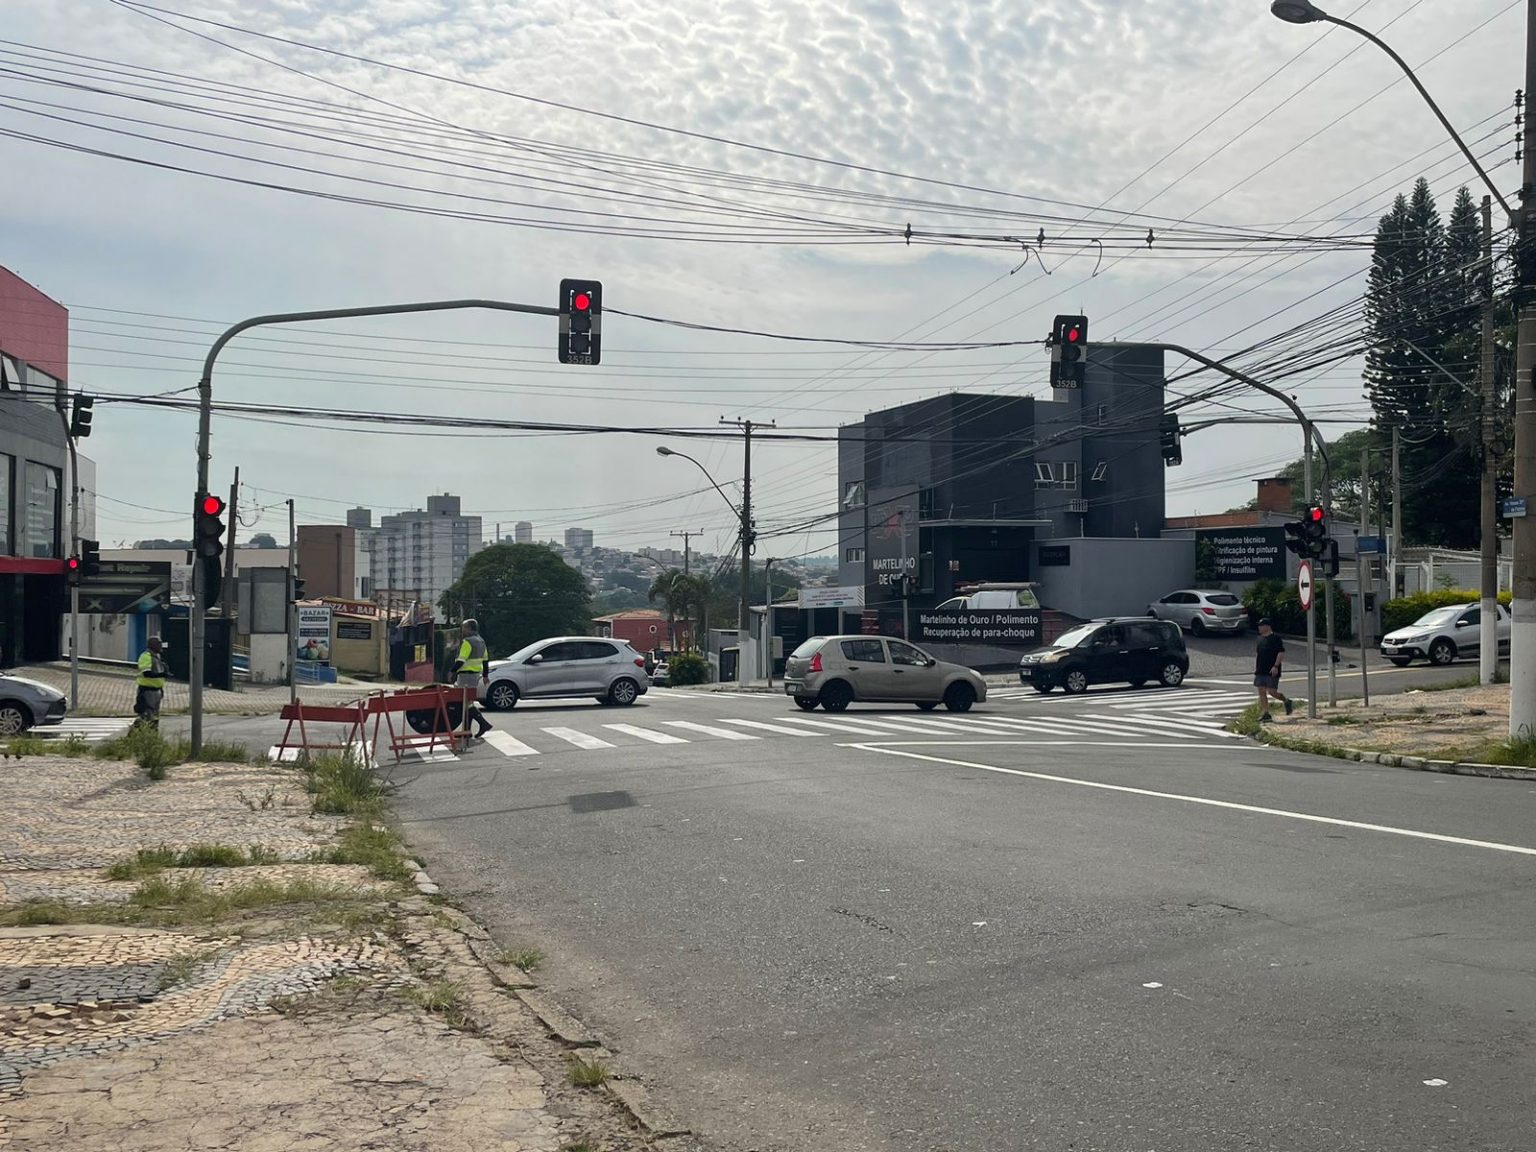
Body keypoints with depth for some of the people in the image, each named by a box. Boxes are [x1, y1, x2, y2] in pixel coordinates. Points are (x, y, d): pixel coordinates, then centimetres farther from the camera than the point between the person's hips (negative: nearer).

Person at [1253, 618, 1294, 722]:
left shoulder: (1276, 639, -8)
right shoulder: (1260, 639, 15)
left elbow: (1281, 653, -13)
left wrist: (1276, 666, -21)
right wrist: (1255, 668, 18)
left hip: (1272, 672, -7)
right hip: (1260, 671, 7)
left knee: (1272, 691, -8)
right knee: (1261, 692, 1)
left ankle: (1286, 701, 20)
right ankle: (1265, 714, 5)